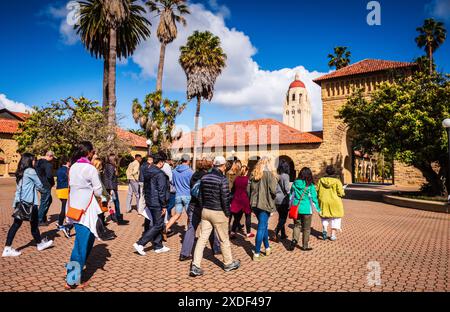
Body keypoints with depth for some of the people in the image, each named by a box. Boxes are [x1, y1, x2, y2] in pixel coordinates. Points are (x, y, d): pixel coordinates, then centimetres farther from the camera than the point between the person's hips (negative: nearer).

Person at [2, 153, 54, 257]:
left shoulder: (19, 172, 12)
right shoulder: (30, 171, -11)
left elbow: (19, 187, 14)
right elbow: (39, 185, -5)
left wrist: (35, 188, 4)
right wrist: (42, 189, 16)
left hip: (19, 202, 7)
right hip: (29, 203, -7)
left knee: (16, 224, 8)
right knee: (34, 224, 8)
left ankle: (7, 248, 5)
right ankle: (40, 244, 25)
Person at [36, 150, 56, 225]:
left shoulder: (39, 162, 12)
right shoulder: (48, 164, -19)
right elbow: (49, 175, -29)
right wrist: (53, 183, -12)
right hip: (46, 186, -10)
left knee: (49, 200, 23)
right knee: (44, 202, 1)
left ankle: (43, 217, 28)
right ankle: (39, 221, 8)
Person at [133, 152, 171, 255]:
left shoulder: (147, 172, 9)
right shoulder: (160, 174, -19)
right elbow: (161, 191, -20)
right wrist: (164, 206, -14)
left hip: (149, 202, 9)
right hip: (157, 204, -9)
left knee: (157, 224, 17)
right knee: (157, 225, 1)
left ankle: (158, 246, 25)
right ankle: (140, 244, -2)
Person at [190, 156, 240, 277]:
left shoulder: (204, 178, 3)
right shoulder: (222, 179, -16)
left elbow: (200, 196, 9)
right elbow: (225, 199, -16)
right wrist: (227, 213, -4)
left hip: (205, 211, 5)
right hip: (218, 213, -5)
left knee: (202, 238, 7)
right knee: (224, 239, 11)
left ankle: (195, 266, 3)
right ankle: (228, 263, 27)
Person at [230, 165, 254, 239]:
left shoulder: (236, 178, 2)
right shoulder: (247, 179, -11)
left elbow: (233, 189, 8)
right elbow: (248, 190, -15)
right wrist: (250, 200, -6)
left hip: (237, 200, 4)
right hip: (245, 200, -4)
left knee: (237, 217, 13)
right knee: (248, 216, 13)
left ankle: (233, 232, 6)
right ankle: (248, 233, 19)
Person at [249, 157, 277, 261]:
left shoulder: (254, 175, 6)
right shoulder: (269, 174, -11)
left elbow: (249, 189, 7)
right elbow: (273, 190, -17)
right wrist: (273, 196, 3)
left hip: (255, 204, 6)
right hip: (265, 204, -6)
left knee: (264, 226, 21)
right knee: (261, 228, 0)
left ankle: (267, 248, 32)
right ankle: (256, 254, 4)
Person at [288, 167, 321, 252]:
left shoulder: (295, 184, -1)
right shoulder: (310, 186, -10)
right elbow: (314, 198, -6)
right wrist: (318, 209, 5)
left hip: (296, 209, 3)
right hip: (306, 209, -2)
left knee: (297, 225, 16)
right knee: (306, 228, 11)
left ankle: (294, 240, -5)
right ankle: (305, 246, 19)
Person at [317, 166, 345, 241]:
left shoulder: (321, 180, -2)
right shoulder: (337, 181, -11)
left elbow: (317, 191, 1)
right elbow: (341, 193, -14)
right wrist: (343, 193, 8)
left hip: (323, 202, 2)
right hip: (334, 203, -2)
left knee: (325, 217, 21)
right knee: (335, 218, 13)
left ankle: (325, 229, -1)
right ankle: (333, 235, 14)